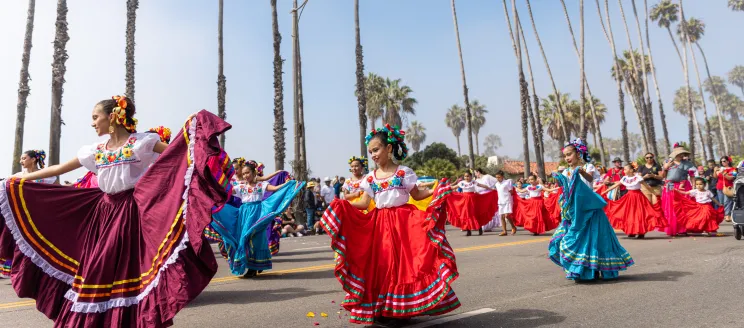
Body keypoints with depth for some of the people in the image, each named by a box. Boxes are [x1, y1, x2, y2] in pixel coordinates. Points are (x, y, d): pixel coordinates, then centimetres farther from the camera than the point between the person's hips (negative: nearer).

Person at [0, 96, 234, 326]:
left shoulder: (141, 142, -5)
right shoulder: (95, 151, 10)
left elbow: (178, 152, -10)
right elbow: (59, 168, 18)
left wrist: (194, 129, -24)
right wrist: (20, 179, 19)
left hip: (132, 210, -5)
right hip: (105, 212, 5)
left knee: (129, 265, -3)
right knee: (99, 267, 8)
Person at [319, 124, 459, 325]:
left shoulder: (404, 172, -1)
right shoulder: (370, 178, 7)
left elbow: (417, 195, 3)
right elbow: (364, 203, 6)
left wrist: (433, 191, -13)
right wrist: (343, 204, -7)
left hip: (403, 221, -3)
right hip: (380, 224, 3)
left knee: (404, 263, -3)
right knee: (381, 266, 4)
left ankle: (401, 308, 10)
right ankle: (383, 309, 16)